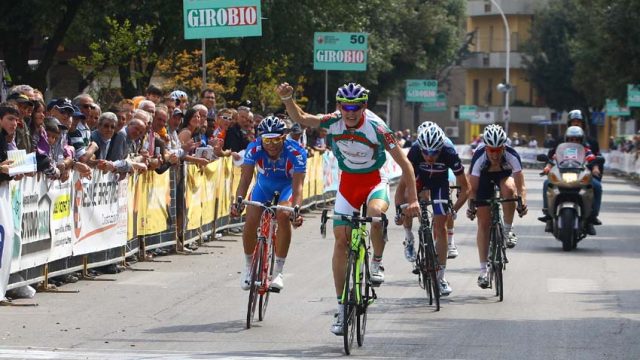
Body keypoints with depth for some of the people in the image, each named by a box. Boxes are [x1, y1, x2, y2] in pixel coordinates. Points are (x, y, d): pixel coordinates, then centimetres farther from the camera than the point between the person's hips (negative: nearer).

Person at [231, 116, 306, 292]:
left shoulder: (296, 152, -35)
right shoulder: (254, 149, -30)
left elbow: (297, 185, -40)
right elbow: (245, 178, -34)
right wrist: (238, 201, -52)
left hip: (287, 185, -2)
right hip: (264, 184, 2)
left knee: (284, 215, -30)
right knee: (251, 221, -17)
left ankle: (278, 270, -19)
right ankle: (248, 265, 10)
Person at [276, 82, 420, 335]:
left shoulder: (377, 128, -23)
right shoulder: (334, 122, -13)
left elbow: (404, 163, -19)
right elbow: (301, 118, -14)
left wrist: (413, 199, -24)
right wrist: (287, 98, -34)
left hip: (374, 182, -3)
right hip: (348, 183, 3)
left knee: (376, 213, -37)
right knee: (341, 240, -3)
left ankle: (377, 262, -8)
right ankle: (341, 306, 5)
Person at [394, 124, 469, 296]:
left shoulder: (449, 154, -36)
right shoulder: (415, 152, -36)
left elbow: (465, 188, -27)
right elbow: (402, 185, -32)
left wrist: (454, 210, -35)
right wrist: (399, 210, -42)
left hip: (439, 181, -1)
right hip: (419, 177, 1)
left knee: (440, 226, -6)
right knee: (407, 201, -30)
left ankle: (440, 277, 2)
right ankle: (409, 239, -2)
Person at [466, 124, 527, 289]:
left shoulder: (512, 156, -34)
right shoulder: (479, 157, -34)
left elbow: (520, 186, -32)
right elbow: (472, 187, -28)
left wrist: (523, 202, -48)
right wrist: (471, 205, -43)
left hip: (504, 175, 0)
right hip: (484, 178, 0)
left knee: (509, 189, -37)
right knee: (484, 223, -6)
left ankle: (508, 230, -17)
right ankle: (483, 269, 1)